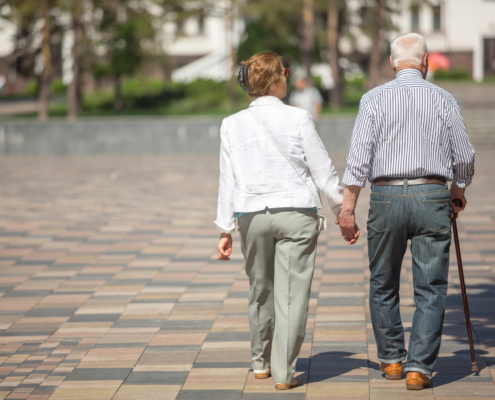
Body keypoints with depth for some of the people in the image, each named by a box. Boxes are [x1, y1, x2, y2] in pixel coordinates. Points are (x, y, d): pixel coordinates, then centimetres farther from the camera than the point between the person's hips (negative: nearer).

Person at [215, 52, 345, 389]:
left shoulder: (232, 125, 2)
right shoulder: (298, 119, -5)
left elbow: (228, 181, 4)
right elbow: (323, 171, -2)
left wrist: (226, 230, 9)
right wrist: (344, 211, 8)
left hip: (252, 214, 3)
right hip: (296, 211, -3)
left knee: (261, 290, 18)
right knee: (292, 293, 1)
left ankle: (261, 363, 30)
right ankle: (284, 372, 0)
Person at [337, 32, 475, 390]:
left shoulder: (375, 99, 0)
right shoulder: (444, 100, 4)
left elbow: (360, 155, -7)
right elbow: (465, 157, 8)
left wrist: (348, 208, -5)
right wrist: (459, 190, 27)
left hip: (386, 198, 0)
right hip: (432, 198, 0)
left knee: (383, 285, 16)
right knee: (431, 289, 4)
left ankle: (392, 360, 26)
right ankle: (419, 368, -3)